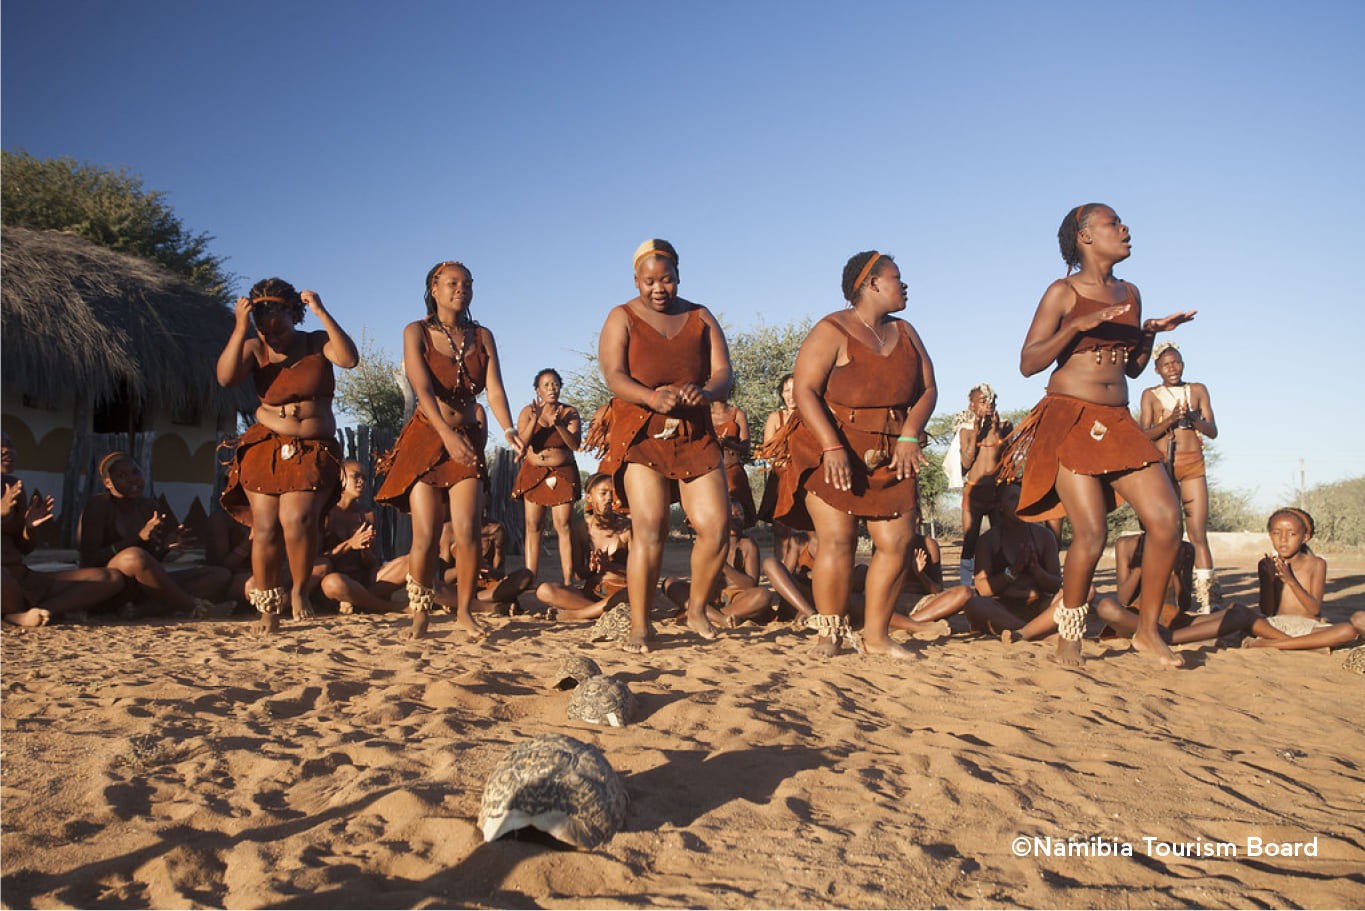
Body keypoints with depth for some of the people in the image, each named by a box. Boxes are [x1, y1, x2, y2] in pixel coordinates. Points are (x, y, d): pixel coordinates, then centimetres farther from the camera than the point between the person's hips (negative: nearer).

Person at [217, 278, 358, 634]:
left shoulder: (317, 343, 4)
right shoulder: (254, 348, 5)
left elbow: (349, 359, -16)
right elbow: (225, 377, -13)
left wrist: (321, 313, -17)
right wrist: (240, 327, -18)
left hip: (315, 451, -1)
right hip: (266, 448, 1)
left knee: (298, 518, -20)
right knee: (266, 527, -4)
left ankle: (300, 589, 3)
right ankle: (268, 608, 8)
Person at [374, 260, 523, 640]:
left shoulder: (481, 336, 8)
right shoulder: (416, 332, -2)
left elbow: (495, 388, -4)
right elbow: (423, 388, -17)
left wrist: (508, 430, -24)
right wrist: (447, 434, -32)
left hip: (467, 440, 2)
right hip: (426, 438, -2)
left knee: (467, 532, -8)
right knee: (426, 535, -6)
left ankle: (464, 611, 6)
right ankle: (420, 615, 8)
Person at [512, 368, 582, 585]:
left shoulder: (570, 412, 2)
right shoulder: (527, 412, 1)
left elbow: (575, 444, -9)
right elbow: (521, 442, -10)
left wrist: (558, 424, -25)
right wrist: (535, 419, -23)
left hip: (562, 474, 0)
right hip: (534, 473, 1)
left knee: (564, 526, -8)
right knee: (533, 526, -5)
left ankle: (568, 582, -10)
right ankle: (529, 581, -5)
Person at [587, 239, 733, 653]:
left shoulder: (701, 318, 12)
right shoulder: (622, 318, 4)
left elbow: (723, 374, 2)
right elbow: (614, 377, -10)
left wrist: (705, 393, -23)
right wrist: (653, 397, -30)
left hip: (695, 436, 3)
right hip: (640, 435, -3)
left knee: (715, 525, -6)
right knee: (649, 526, -13)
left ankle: (697, 608, 17)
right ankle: (640, 625, -4)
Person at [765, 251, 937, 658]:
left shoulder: (905, 333, 15)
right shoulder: (832, 331, -6)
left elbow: (928, 388, 11)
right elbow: (805, 390, -15)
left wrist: (910, 434, -8)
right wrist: (832, 448, -25)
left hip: (889, 458, 6)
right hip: (831, 452, -6)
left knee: (897, 541, -1)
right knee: (837, 539, -11)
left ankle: (875, 634, 10)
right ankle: (830, 635, -1)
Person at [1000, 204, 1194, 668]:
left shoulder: (1130, 293, 17)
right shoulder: (1063, 292, 0)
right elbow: (1028, 363, -7)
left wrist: (1150, 333, 6)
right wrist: (1079, 325, -16)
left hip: (1119, 424, 6)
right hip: (1069, 421, -6)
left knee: (1167, 519, -7)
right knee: (1090, 535, -14)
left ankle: (1148, 631, 9)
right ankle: (1068, 641, 6)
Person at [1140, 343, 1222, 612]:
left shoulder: (1197, 390, 13)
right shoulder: (1150, 395, 10)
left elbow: (1213, 431, 8)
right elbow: (1145, 435, -1)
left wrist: (1192, 417, -11)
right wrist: (1171, 419, -17)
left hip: (1192, 465, 1)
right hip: (1161, 465, -1)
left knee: (1199, 534, -6)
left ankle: (1207, 600, -8)